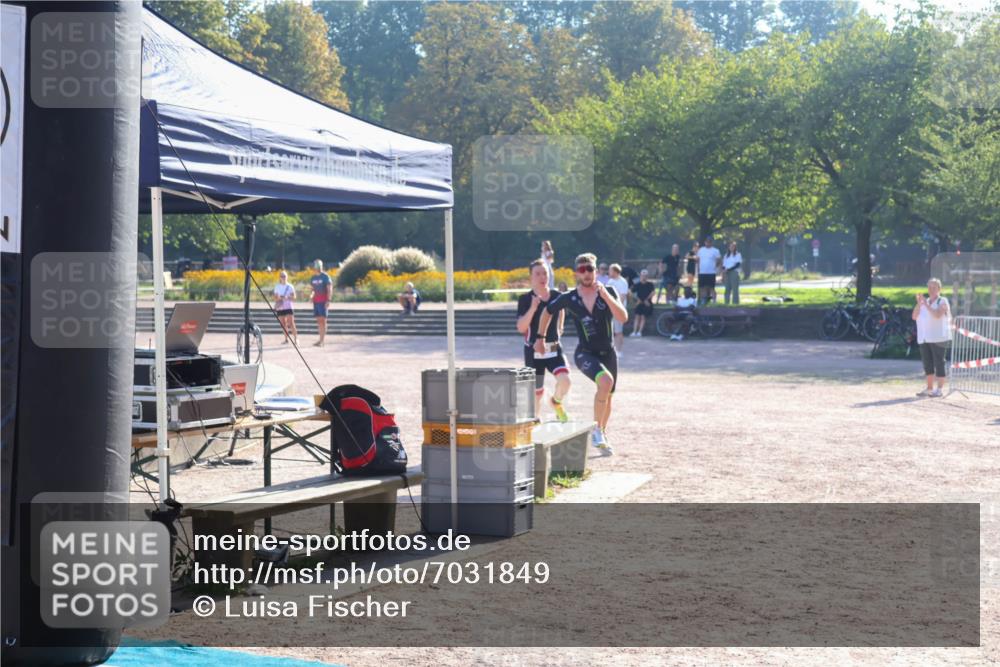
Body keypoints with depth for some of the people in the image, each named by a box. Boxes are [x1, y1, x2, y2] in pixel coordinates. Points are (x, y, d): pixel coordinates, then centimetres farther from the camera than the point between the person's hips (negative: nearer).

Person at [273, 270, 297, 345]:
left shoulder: (290, 286, 1)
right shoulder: (277, 287, 8)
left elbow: (293, 297, -2)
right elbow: (275, 298, 9)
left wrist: (287, 297, -19)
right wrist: (278, 298, -13)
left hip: (289, 307, -3)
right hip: (280, 308, 3)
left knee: (291, 323, -12)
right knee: (283, 324, 6)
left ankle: (296, 339, -13)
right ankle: (286, 339, 15)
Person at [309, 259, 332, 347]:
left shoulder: (325, 276, -4)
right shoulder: (313, 277, 14)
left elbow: (329, 289, -8)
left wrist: (328, 300, -16)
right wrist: (311, 295, -1)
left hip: (323, 301, -6)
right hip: (315, 300, 6)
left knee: (323, 320, -10)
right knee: (319, 320, 7)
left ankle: (322, 340, -14)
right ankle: (322, 339, 11)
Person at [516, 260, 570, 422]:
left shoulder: (557, 296, 2)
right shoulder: (525, 299, -9)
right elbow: (521, 327, -17)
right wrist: (532, 308, -26)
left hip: (554, 349, 2)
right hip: (534, 351, -2)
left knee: (564, 380, -21)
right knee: (537, 392, 5)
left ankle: (556, 401, 13)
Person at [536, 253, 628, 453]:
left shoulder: (608, 292, -6)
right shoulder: (569, 298, -7)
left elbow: (623, 318, -20)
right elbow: (548, 312, 11)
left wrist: (605, 295, -28)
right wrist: (540, 337, 16)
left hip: (608, 353, 3)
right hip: (585, 353, -3)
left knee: (607, 398, 14)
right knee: (606, 381, -31)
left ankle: (603, 435, 40)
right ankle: (597, 429, -16)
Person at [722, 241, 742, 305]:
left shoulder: (738, 254, 2)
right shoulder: (726, 255, 18)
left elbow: (738, 264, -8)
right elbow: (724, 265, 16)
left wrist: (729, 269, -14)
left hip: (734, 272, -5)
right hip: (727, 273, 5)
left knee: (735, 288, -8)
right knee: (727, 288, 4)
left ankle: (735, 302, -9)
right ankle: (726, 302, 5)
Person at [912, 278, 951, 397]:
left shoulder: (942, 302, -2)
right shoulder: (925, 301, 15)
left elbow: (937, 315, -19)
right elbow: (914, 316, 5)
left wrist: (926, 305, -21)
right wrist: (918, 303, -9)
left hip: (938, 338, -6)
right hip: (924, 338, 6)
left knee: (939, 363, -5)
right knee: (927, 364, 7)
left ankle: (940, 389, -3)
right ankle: (929, 388, 13)